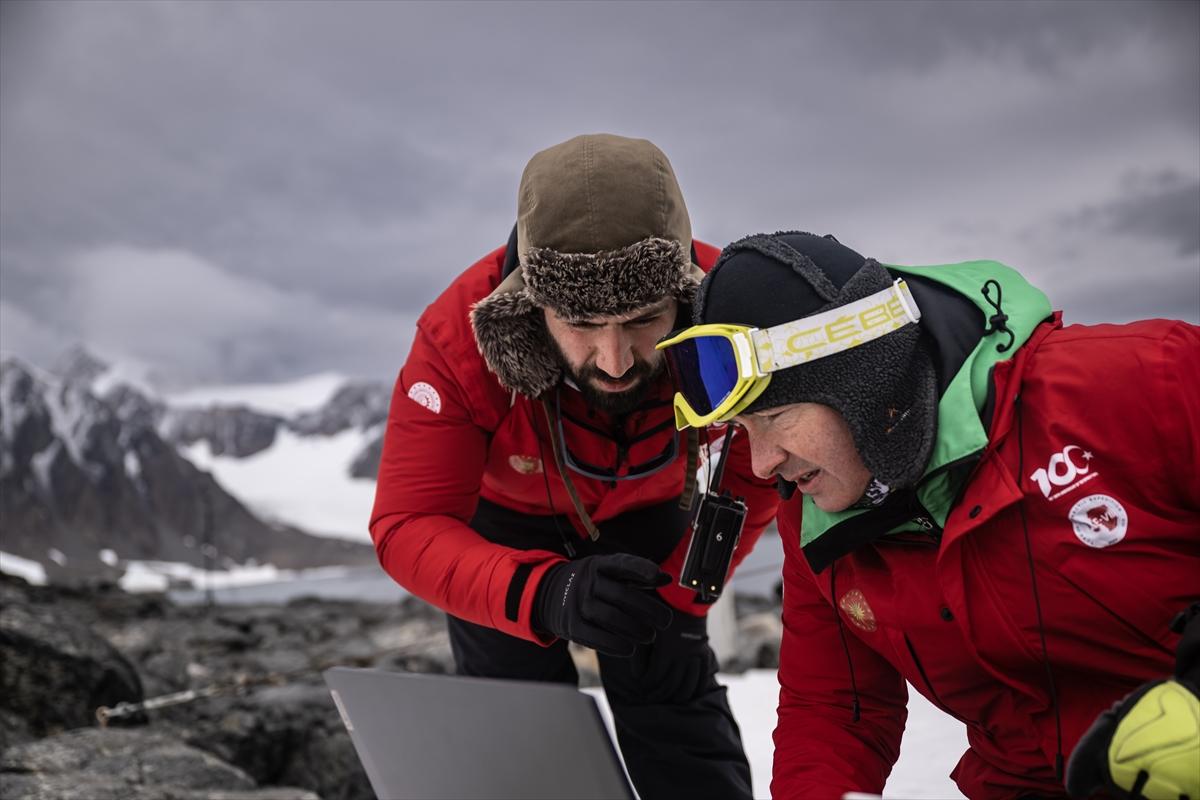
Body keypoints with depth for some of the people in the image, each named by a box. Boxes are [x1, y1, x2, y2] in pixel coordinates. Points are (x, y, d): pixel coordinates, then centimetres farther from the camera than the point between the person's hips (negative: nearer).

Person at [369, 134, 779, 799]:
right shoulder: (459, 338, -40)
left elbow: (753, 474, -16)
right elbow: (409, 526, -40)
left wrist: (678, 594, -20)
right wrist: (547, 595, -57)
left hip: (648, 512, 1)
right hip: (504, 515, 0)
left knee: (673, 696, 1)